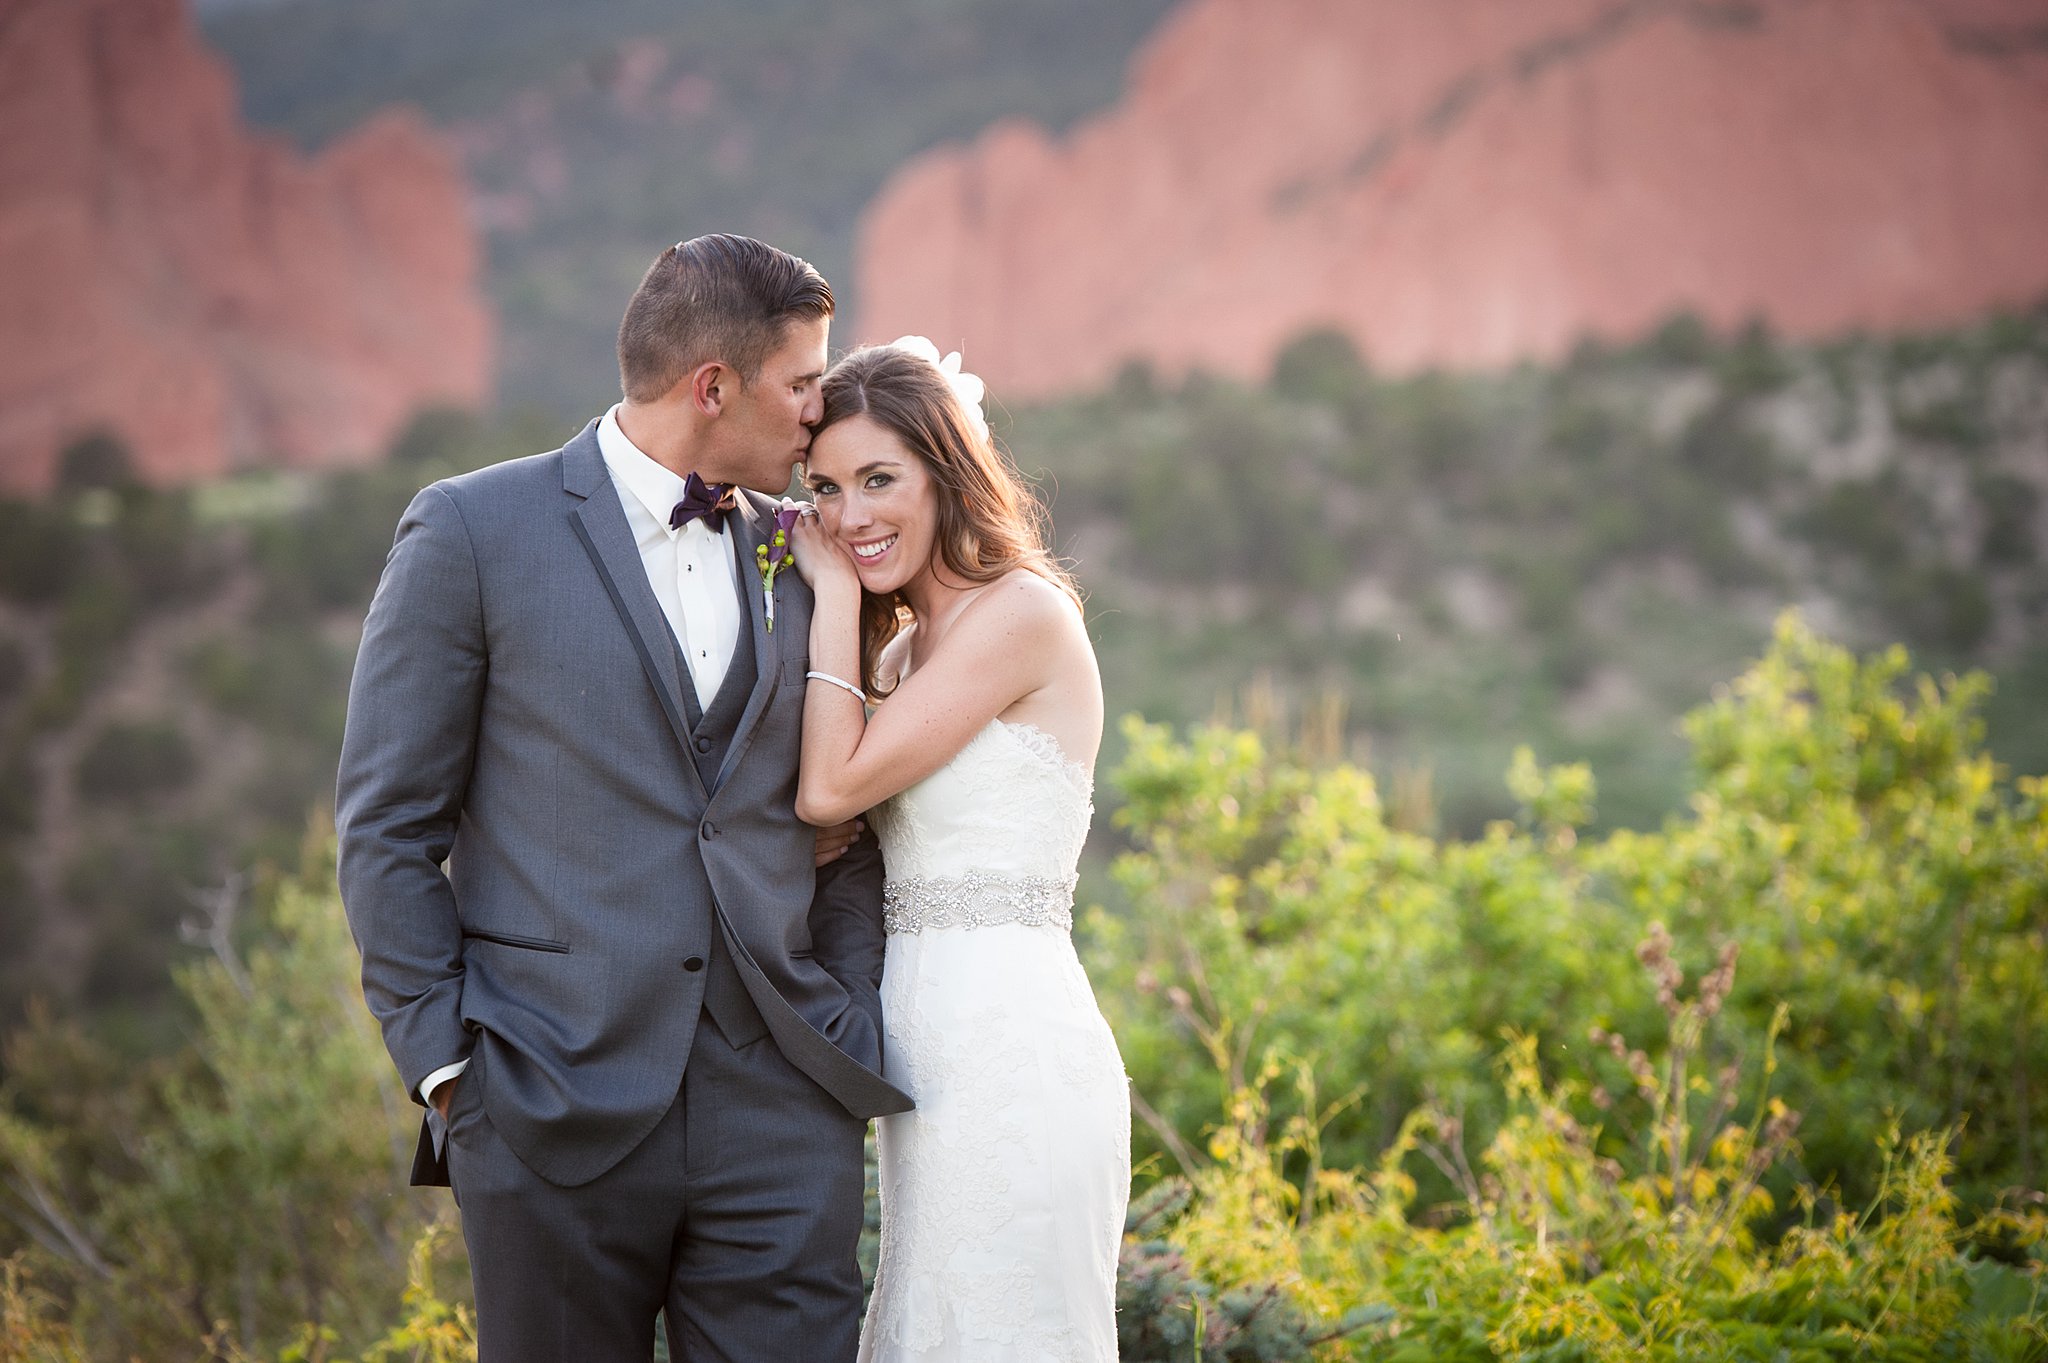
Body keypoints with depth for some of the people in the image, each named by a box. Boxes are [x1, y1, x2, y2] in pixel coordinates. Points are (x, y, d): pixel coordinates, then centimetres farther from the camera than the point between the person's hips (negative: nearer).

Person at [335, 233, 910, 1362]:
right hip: (554, 1104, -3)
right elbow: (386, 823, -1)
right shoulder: (473, 532, -1)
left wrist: (849, 1033, 5)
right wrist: (444, 1064, -6)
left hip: (779, 1111, 4)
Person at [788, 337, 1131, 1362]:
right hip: (934, 1062, 9)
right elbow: (835, 836, 6)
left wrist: (835, 595, -3)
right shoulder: (903, 648, 18)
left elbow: (833, 787, -13)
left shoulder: (1021, 612, -10)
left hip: (1006, 1043, -9)